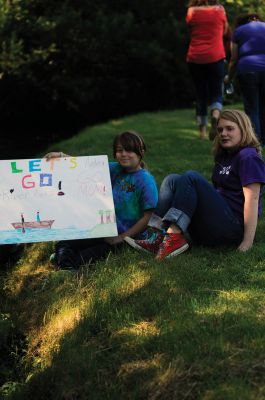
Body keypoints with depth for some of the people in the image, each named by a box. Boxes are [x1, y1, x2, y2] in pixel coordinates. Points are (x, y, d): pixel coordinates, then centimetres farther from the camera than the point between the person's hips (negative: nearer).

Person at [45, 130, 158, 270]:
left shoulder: (146, 181, -12)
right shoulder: (115, 170, 8)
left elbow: (148, 217, -15)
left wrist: (122, 237, -17)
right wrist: (61, 156, -7)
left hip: (130, 236, -6)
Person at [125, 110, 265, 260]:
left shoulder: (249, 157, -5)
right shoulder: (223, 157, 23)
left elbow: (252, 198, -14)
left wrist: (248, 242, -21)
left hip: (233, 227, -8)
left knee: (191, 177, -21)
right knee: (173, 179, -1)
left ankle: (174, 237, -31)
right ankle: (158, 237, -19)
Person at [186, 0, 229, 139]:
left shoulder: (191, 11, -1)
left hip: (195, 58, 1)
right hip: (215, 57, -1)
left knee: (200, 95, 12)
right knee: (216, 94, 6)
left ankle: (202, 131, 8)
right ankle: (215, 118, -25)